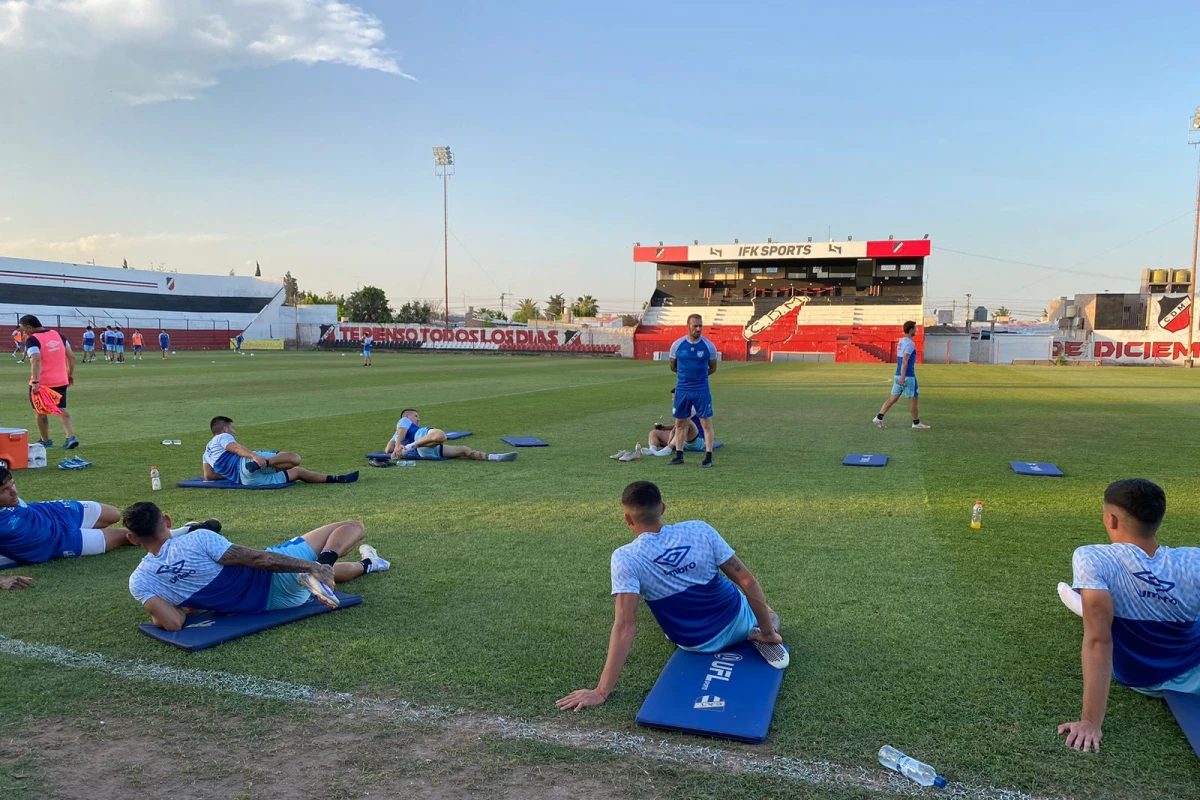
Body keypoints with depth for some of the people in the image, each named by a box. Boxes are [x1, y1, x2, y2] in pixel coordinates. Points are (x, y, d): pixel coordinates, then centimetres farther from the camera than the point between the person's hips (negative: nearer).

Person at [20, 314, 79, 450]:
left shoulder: (32, 340, -13)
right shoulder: (58, 335, 6)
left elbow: (36, 360, -28)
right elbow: (71, 356, 8)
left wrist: (35, 381, -34)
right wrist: (70, 374, 17)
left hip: (41, 383, -5)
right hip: (61, 381, 6)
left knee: (40, 412, 14)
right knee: (62, 409, 12)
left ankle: (46, 441, 25)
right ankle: (71, 437, -6)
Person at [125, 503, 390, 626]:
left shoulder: (139, 582, -10)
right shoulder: (197, 540, -23)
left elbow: (172, 623, -24)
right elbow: (255, 558, -25)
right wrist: (313, 566, -23)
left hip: (264, 603, 6)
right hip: (278, 579, -6)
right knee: (353, 525, -1)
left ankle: (366, 565, 57)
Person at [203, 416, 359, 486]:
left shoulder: (207, 452, 32)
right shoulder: (222, 437, 8)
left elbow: (208, 476, 24)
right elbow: (236, 448, -14)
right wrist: (255, 456, -31)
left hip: (247, 480, 9)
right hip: (246, 464, -9)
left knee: (296, 471, 17)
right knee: (294, 458, -26)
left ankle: (336, 479, 16)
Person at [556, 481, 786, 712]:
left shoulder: (625, 558, -25)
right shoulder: (699, 530, -19)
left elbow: (625, 626, -30)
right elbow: (748, 582, -16)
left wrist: (602, 691, -28)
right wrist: (769, 632, -4)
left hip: (698, 645, 1)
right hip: (738, 622, -1)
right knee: (766, 613, 34)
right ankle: (760, 637, 3)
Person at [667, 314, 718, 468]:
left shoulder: (709, 346, -5)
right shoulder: (677, 344, -2)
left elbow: (712, 368, 7)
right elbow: (673, 366, 12)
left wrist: (698, 375, 4)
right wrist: (685, 374, 10)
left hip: (701, 389, -2)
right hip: (682, 389, 2)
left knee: (706, 422, -2)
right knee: (680, 422, 9)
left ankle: (708, 457, 3)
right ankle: (679, 455, 19)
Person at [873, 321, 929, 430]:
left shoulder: (901, 341, 14)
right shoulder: (910, 343, -15)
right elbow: (904, 361, -22)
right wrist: (903, 377, -26)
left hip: (899, 375, 9)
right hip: (907, 376, -9)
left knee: (893, 398, 7)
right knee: (913, 398, 3)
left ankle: (879, 418, 1)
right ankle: (916, 423, 13)